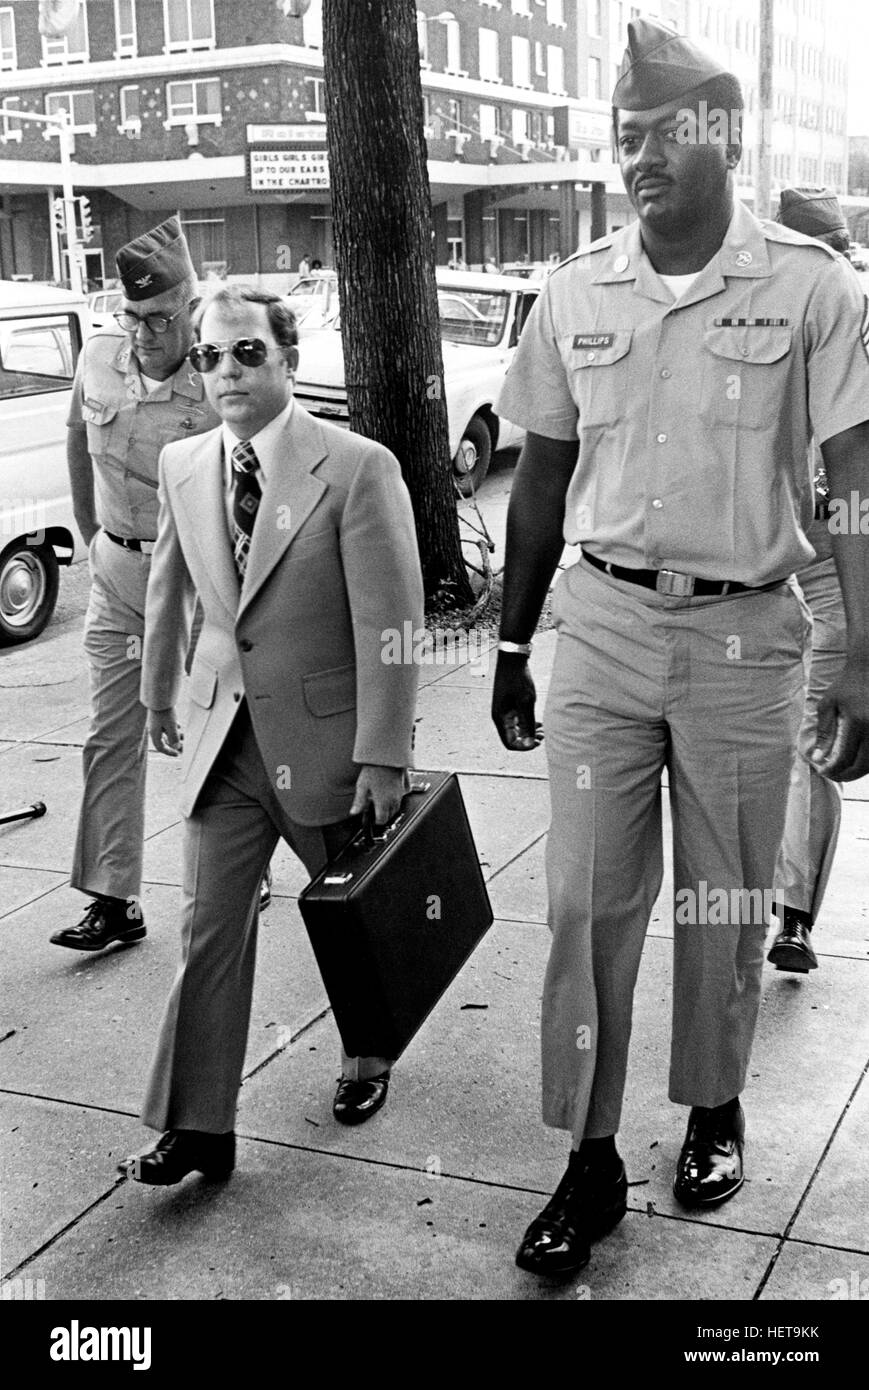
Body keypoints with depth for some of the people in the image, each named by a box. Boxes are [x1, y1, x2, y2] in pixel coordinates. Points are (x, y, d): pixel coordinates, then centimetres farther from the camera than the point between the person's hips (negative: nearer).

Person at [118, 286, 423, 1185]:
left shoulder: (358, 470, -15)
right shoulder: (182, 468, 3)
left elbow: (390, 624, -16)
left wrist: (382, 756, -18)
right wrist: (157, 690, 27)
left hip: (325, 735, -3)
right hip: (224, 735, 4)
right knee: (210, 926, 1)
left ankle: (369, 1058, 41)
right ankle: (197, 1126, 9)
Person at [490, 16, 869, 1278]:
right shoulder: (574, 295, 4)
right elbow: (542, 480, 10)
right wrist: (510, 648, 11)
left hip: (745, 632, -2)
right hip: (603, 622, 2)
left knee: (727, 901, 11)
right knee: (586, 897, 2)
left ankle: (714, 1109, 34)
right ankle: (591, 1160, 15)